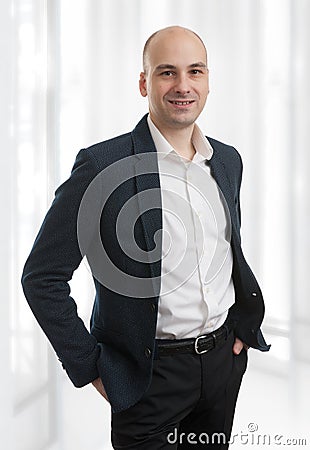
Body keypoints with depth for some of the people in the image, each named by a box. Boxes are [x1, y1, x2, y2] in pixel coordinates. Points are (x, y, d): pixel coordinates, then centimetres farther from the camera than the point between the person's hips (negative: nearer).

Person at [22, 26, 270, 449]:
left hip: (225, 357, 6)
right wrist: (92, 367, -11)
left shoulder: (228, 160, 3)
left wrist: (244, 327, 8)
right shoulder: (102, 165, -17)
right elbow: (42, 277, -13)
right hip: (151, 373, -5)